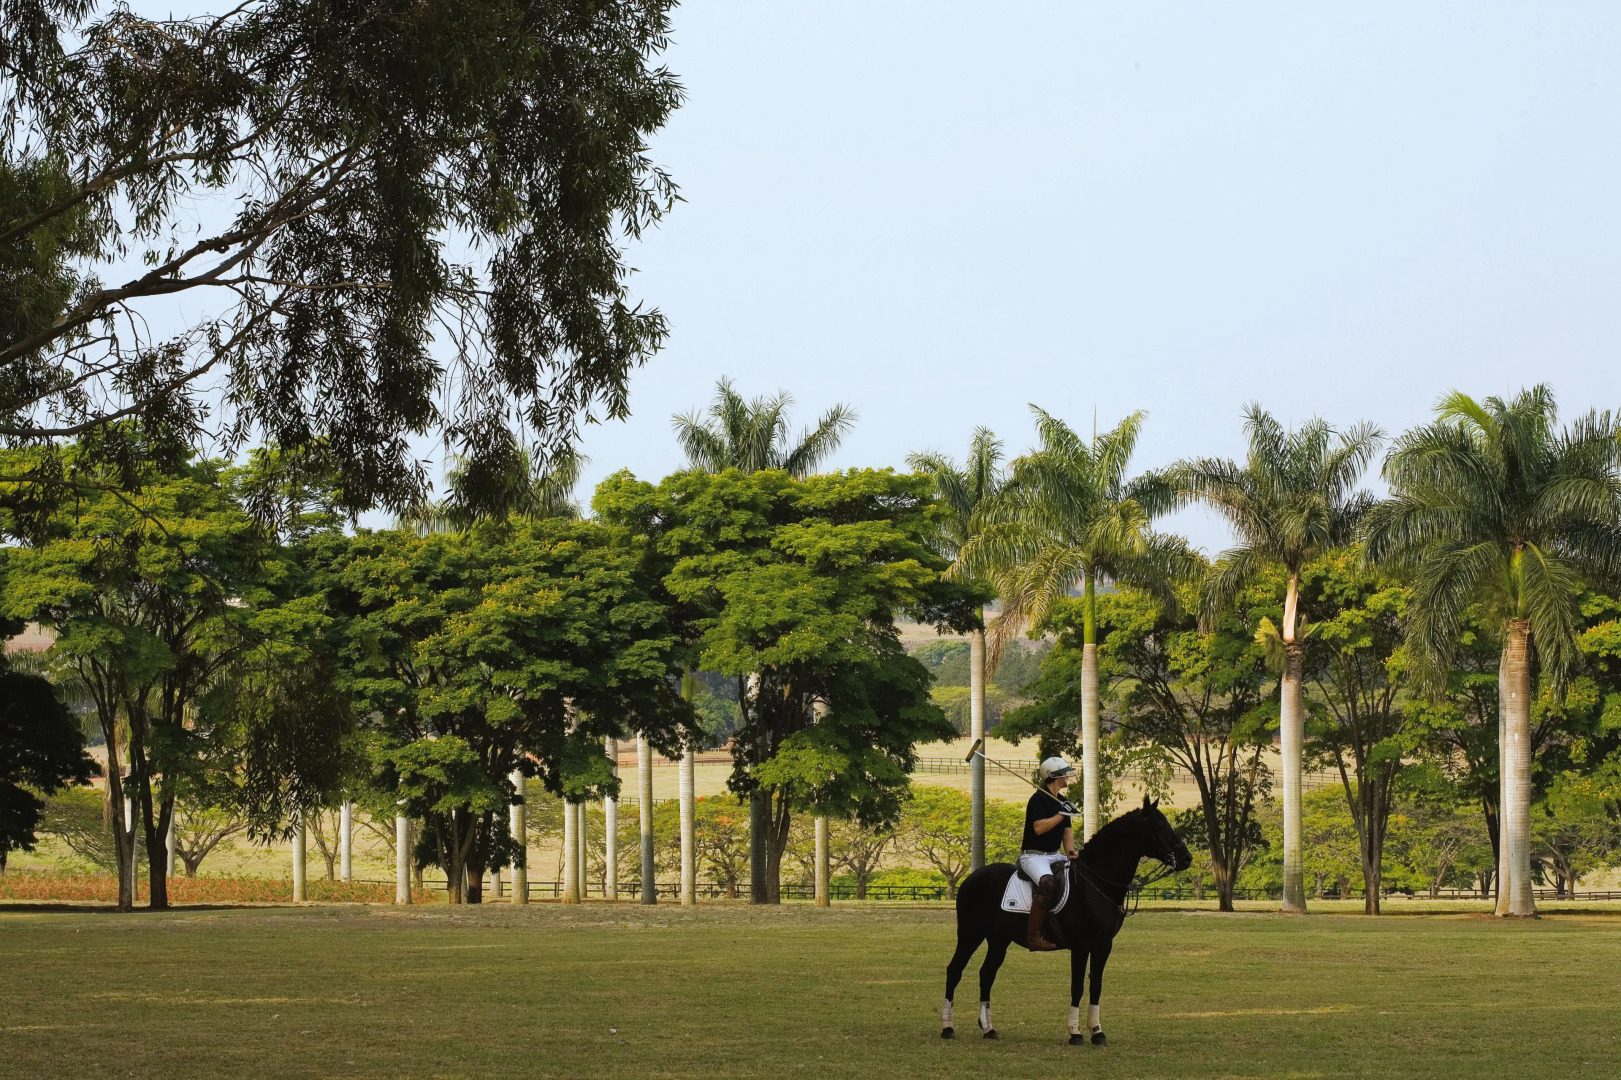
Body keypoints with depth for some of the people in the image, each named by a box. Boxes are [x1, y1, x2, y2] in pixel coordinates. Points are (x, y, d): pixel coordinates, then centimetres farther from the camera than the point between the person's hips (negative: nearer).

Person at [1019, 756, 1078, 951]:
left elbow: (1067, 830, 13)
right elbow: (1039, 828, -24)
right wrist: (1061, 814, -20)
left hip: (1054, 855, 9)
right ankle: (1034, 936, -32)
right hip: (1033, 855, -9)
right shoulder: (1038, 799, -12)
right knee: (1048, 883, -34)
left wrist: (1070, 851, -4)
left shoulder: (1062, 801, 15)